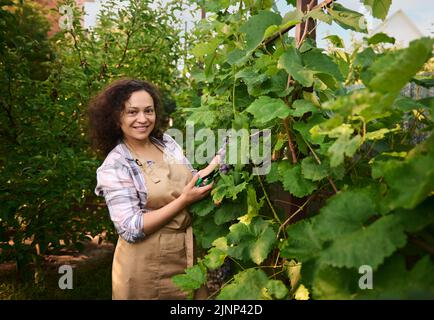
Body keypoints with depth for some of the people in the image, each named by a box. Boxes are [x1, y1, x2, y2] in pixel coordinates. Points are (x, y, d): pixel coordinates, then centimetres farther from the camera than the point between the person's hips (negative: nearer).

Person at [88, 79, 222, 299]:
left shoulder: (167, 142, 0)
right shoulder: (114, 166, -16)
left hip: (187, 255, 6)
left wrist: (211, 168, -7)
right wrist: (184, 200, -25)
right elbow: (131, 230, -22)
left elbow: (188, 181, 12)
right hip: (147, 268, -5)